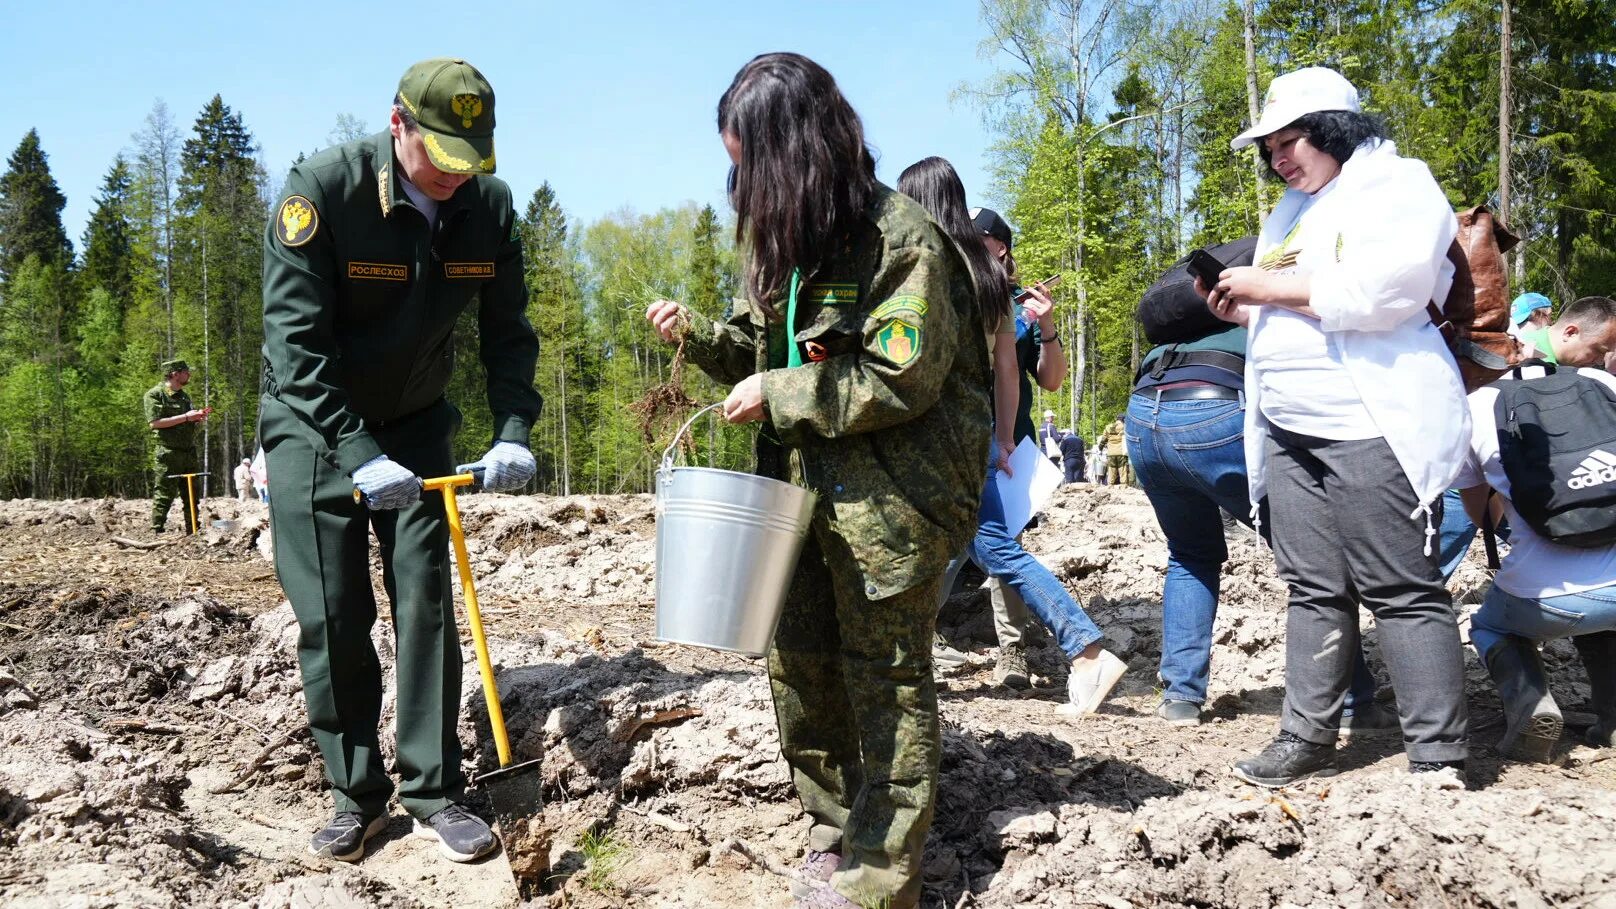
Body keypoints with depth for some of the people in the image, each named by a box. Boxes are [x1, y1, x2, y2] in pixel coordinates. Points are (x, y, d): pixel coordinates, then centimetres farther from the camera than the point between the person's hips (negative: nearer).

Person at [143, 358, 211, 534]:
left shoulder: (184, 396, 18)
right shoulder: (154, 394, -8)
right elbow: (155, 422, -20)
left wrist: (199, 415, 5)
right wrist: (186, 417, -18)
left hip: (189, 452, 8)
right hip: (168, 455, -8)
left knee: (191, 497, 11)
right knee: (163, 497, -7)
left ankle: (193, 533, 18)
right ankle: (156, 533, -3)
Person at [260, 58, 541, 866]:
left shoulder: (488, 206, -10)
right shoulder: (321, 191, -23)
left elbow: (508, 331, -3)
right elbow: (296, 342, -25)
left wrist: (512, 434, -17)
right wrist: (359, 455, -33)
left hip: (414, 425, 3)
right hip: (313, 425, -3)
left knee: (426, 601, -1)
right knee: (331, 616, -2)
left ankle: (434, 794, 8)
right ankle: (356, 795, 12)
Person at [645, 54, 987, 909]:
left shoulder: (900, 239, -15)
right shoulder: (780, 237, 9)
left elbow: (901, 380, -20)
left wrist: (778, 396, -16)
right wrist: (696, 332, -1)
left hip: (887, 500, -8)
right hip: (801, 487, 8)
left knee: (885, 679, 3)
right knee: (800, 666, 14)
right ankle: (835, 832, 32)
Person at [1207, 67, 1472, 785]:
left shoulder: (1396, 183, -1)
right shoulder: (1292, 213, 23)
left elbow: (1385, 286, -18)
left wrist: (1272, 286, -11)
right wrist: (1242, 309, 8)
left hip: (1372, 426, -8)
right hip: (1290, 432, 8)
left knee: (1402, 590, -6)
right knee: (1314, 590, 8)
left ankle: (1438, 758, 0)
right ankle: (1308, 737, 13)